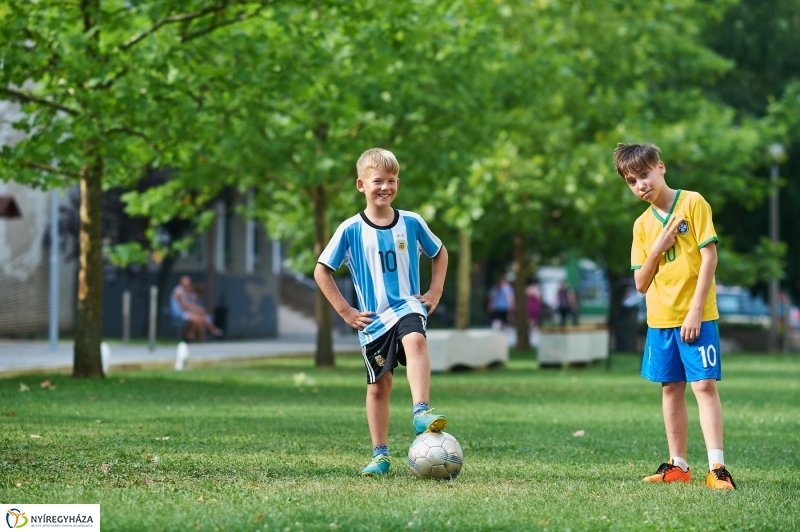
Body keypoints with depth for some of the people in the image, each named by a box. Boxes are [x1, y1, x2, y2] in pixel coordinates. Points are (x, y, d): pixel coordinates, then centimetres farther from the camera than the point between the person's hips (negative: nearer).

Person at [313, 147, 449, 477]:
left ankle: (421, 413, -45)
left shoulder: (411, 223, 0)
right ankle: (380, 455, 18)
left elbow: (439, 253, 18)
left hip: (408, 306, -1)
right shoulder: (351, 230, -5)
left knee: (415, 340, -34)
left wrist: (435, 291, 6)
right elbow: (322, 271, 1)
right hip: (373, 319, 1)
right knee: (379, 385, 8)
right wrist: (345, 311, -3)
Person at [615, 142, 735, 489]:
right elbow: (641, 284, 8)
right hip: (660, 319, 6)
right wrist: (656, 249, -11)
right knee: (671, 388, 9)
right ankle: (677, 465, 16)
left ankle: (717, 467, -16)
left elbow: (709, 257, -10)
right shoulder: (643, 224, 9)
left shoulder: (692, 203, -6)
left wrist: (695, 311, -15)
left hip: (696, 316, -6)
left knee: (704, 384, -11)